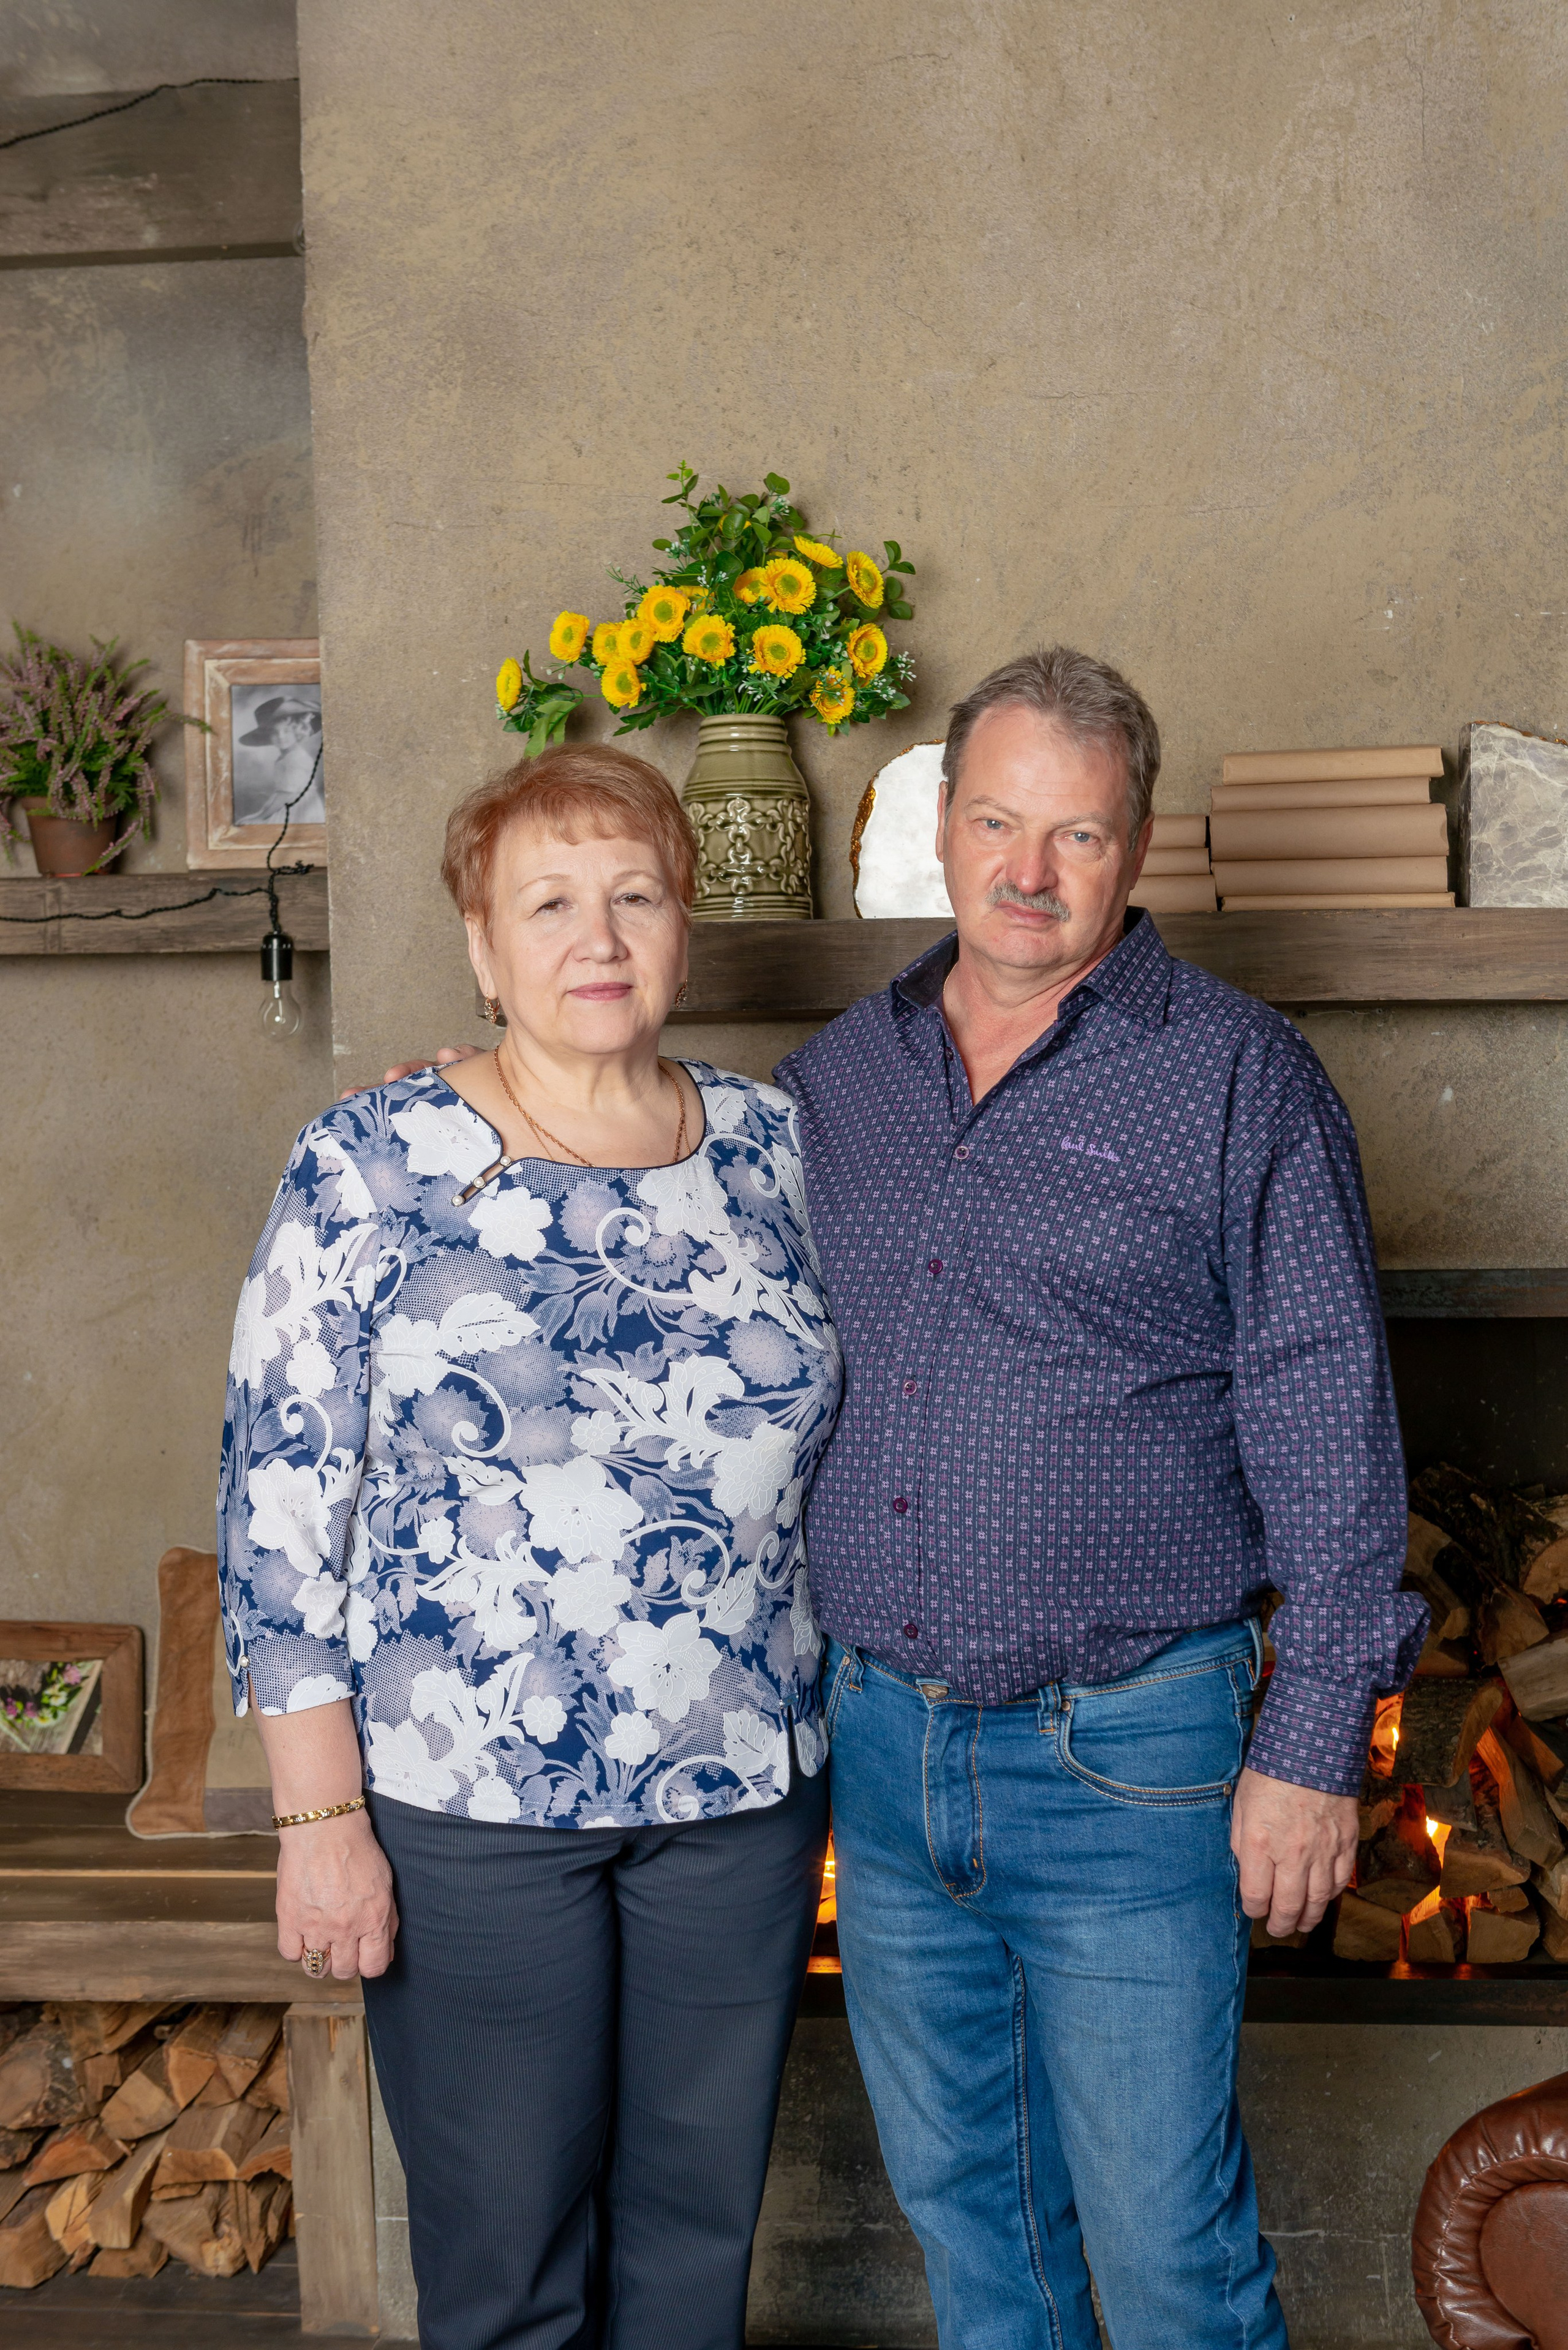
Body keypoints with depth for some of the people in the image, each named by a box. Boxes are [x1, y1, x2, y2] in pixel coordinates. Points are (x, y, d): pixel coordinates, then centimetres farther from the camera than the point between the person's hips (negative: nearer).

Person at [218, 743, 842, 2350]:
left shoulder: (773, 1151, 3)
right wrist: (321, 1816, -11)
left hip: (745, 1788, 4)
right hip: (466, 1800, -3)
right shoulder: (369, 1170, -9)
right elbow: (279, 1502, -9)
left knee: (699, 2218, 17)